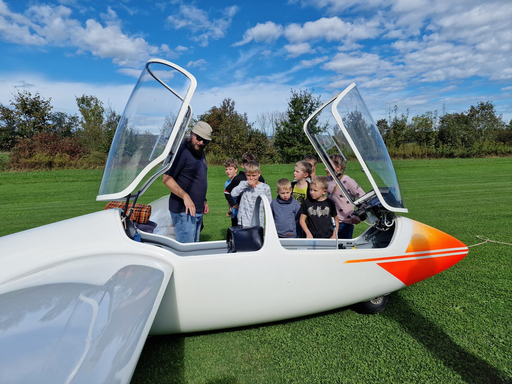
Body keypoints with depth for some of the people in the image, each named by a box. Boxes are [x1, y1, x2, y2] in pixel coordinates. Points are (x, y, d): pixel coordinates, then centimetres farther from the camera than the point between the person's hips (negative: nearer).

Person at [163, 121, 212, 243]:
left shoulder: (200, 153, 15)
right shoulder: (181, 151, -14)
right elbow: (167, 179, -19)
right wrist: (185, 196, -29)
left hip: (198, 210, 9)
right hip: (183, 211, -9)